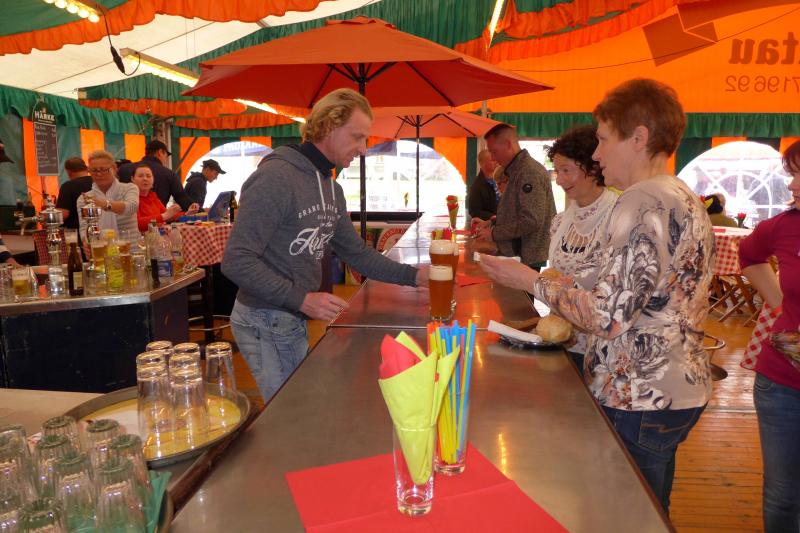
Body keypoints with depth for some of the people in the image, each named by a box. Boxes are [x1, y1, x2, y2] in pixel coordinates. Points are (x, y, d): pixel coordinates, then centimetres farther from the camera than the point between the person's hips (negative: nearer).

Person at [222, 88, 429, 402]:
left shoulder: (332, 189, 8)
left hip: (294, 318, 9)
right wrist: (302, 300, -26)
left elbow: (355, 252, 14)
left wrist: (413, 276, 4)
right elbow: (236, 261, -24)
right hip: (265, 322, -9)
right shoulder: (275, 177, -21)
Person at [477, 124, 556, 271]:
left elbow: (531, 221, -24)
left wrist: (494, 233, -15)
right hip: (519, 257, 9)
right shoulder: (518, 170, 16)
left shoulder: (529, 171, -17)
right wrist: (492, 223, 11)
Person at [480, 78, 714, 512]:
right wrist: (568, 322, 12)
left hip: (639, 401, -10)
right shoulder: (687, 200, 11)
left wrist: (531, 281, -13)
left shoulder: (642, 203, -20)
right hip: (681, 391, 10)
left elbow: (608, 317, -24)